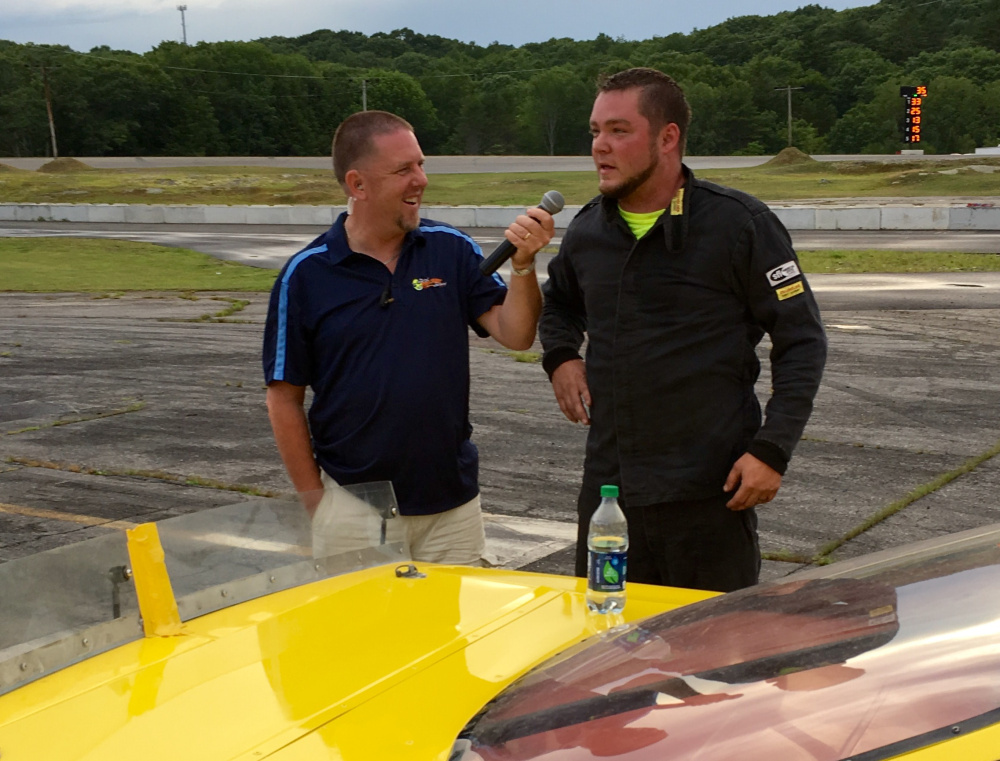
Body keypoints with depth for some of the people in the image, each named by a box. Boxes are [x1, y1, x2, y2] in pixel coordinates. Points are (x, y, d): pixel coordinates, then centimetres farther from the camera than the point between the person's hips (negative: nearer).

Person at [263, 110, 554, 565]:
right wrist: (314, 502, -4)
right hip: (353, 507, -2)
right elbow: (285, 399, -2)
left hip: (452, 504, 2)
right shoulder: (305, 275, -5)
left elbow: (515, 335, -5)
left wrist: (522, 264, -22)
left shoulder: (452, 250, 1)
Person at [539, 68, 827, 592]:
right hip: (606, 490, 5)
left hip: (709, 490, -4)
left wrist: (772, 450, -11)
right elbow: (559, 304, 30)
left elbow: (802, 339, -3)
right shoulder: (587, 231, 9)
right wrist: (560, 356, 8)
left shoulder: (739, 224, -7)